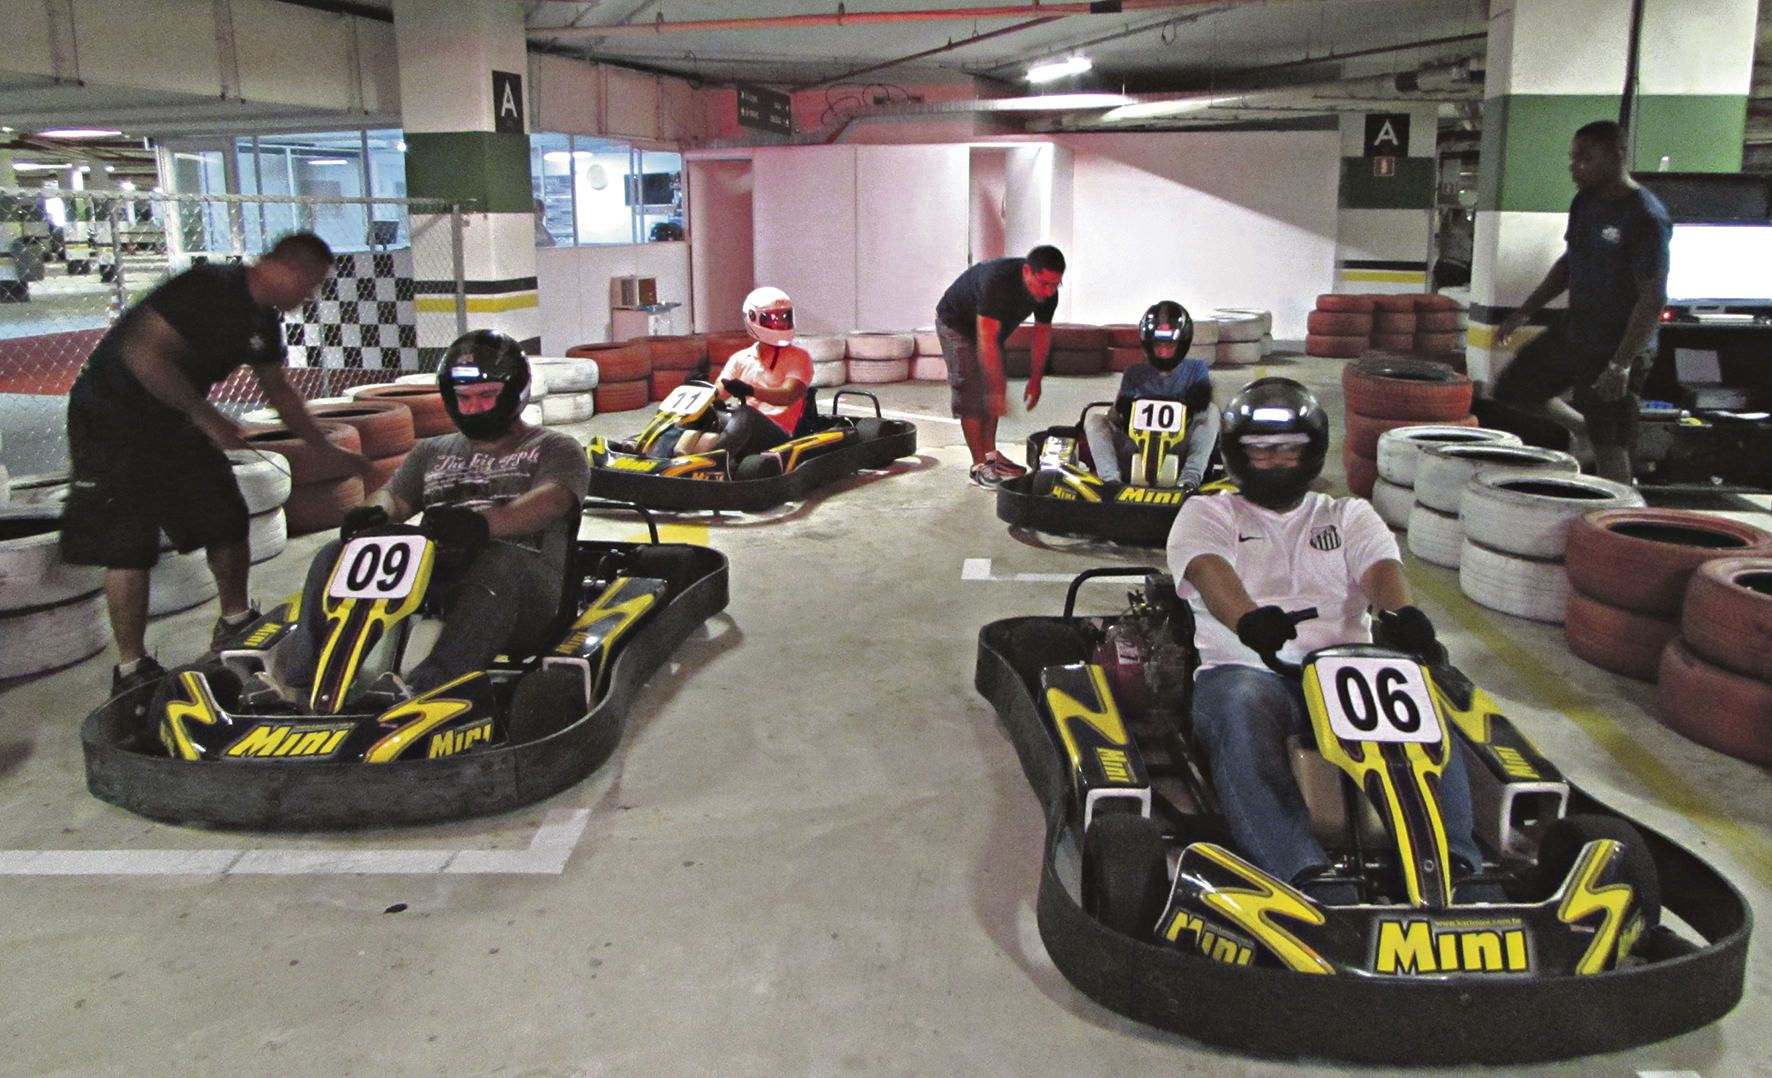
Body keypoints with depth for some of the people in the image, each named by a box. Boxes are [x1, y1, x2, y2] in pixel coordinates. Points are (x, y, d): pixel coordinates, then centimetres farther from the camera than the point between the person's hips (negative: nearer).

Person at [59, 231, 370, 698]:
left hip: (172, 422, 9)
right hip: (112, 417, -9)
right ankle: (131, 670, 1)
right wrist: (206, 415, -24)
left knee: (228, 520, 8)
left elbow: (278, 390, 18)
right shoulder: (209, 288, -24)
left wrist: (327, 451, 20)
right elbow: (144, 353, -30)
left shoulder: (264, 320, 5)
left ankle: (236, 625, 27)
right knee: (129, 544, -8)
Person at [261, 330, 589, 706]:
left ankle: (426, 686, -54)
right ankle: (297, 679, -27)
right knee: (335, 555, -12)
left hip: (521, 591, -5)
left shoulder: (555, 450, 10)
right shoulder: (432, 452, 28)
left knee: (496, 563, -38)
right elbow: (394, 497, 13)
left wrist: (483, 523, -33)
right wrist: (372, 513, -14)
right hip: (434, 582, 5)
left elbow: (549, 502, -12)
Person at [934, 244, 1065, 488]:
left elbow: (1043, 331, -2)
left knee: (991, 391, 8)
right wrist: (999, 390, -45)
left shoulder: (1048, 293, -20)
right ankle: (979, 465, -14)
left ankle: (990, 454, 18)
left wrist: (1035, 379, -2)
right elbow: (986, 340, -44)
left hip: (990, 327, 7)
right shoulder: (998, 282, -42)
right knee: (971, 391, -14)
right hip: (957, 323, -7)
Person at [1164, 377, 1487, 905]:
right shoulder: (1206, 515, 17)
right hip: (1245, 669, -2)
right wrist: (1248, 618, -33)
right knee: (1243, 710, -38)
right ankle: (1304, 870, -49)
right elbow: (1209, 572, -7)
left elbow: (1381, 568, 3)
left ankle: (1450, 857, -36)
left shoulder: (1349, 516, 26)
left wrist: (1404, 614, -24)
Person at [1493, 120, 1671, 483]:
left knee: (1609, 449, -3)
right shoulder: (1584, 204, 5)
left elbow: (1654, 297, -22)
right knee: (1512, 389, 16)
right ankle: (1582, 427, 33)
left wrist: (1622, 364, -27)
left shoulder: (1645, 217, -20)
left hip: (1617, 348, -8)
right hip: (1573, 334, 8)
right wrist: (1524, 312, 13)